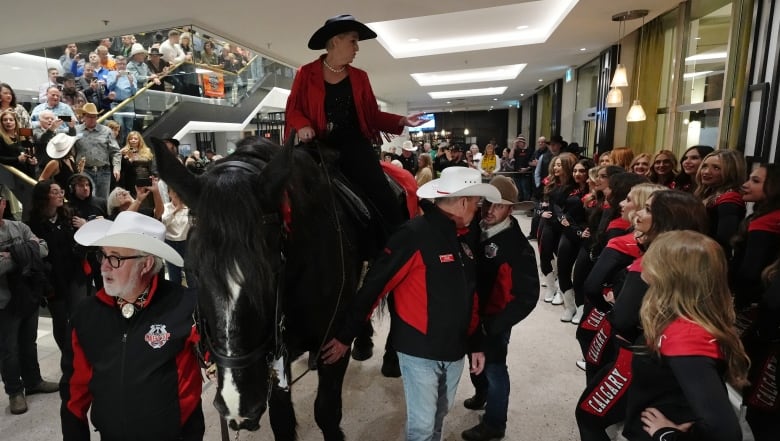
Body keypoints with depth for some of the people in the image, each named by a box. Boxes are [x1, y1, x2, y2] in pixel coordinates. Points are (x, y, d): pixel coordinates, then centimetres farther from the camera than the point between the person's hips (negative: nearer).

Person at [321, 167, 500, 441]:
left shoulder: (467, 239, 3)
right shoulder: (415, 234, -20)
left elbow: (471, 297, 10)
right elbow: (373, 287, -20)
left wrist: (475, 344, 12)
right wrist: (346, 337, -17)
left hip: (455, 349, 7)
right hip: (419, 349, -6)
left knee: (440, 413, 25)